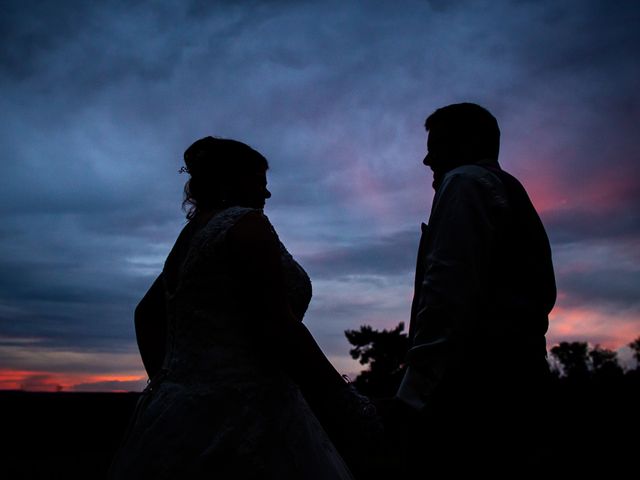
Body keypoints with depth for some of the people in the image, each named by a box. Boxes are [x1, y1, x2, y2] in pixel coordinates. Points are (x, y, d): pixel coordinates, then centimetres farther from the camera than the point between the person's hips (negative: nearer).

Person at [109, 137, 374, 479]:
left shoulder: (186, 238, 17)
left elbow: (147, 314, 28)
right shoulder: (246, 223, -9)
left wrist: (164, 382, 25)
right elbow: (275, 327, -19)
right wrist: (340, 397, -12)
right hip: (239, 421, -9)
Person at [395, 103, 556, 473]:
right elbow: (543, 294, 24)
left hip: (477, 377, -10)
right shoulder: (515, 195, 27)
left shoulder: (466, 181, -2)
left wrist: (417, 389, -20)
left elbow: (447, 290, -16)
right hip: (523, 372, 10)